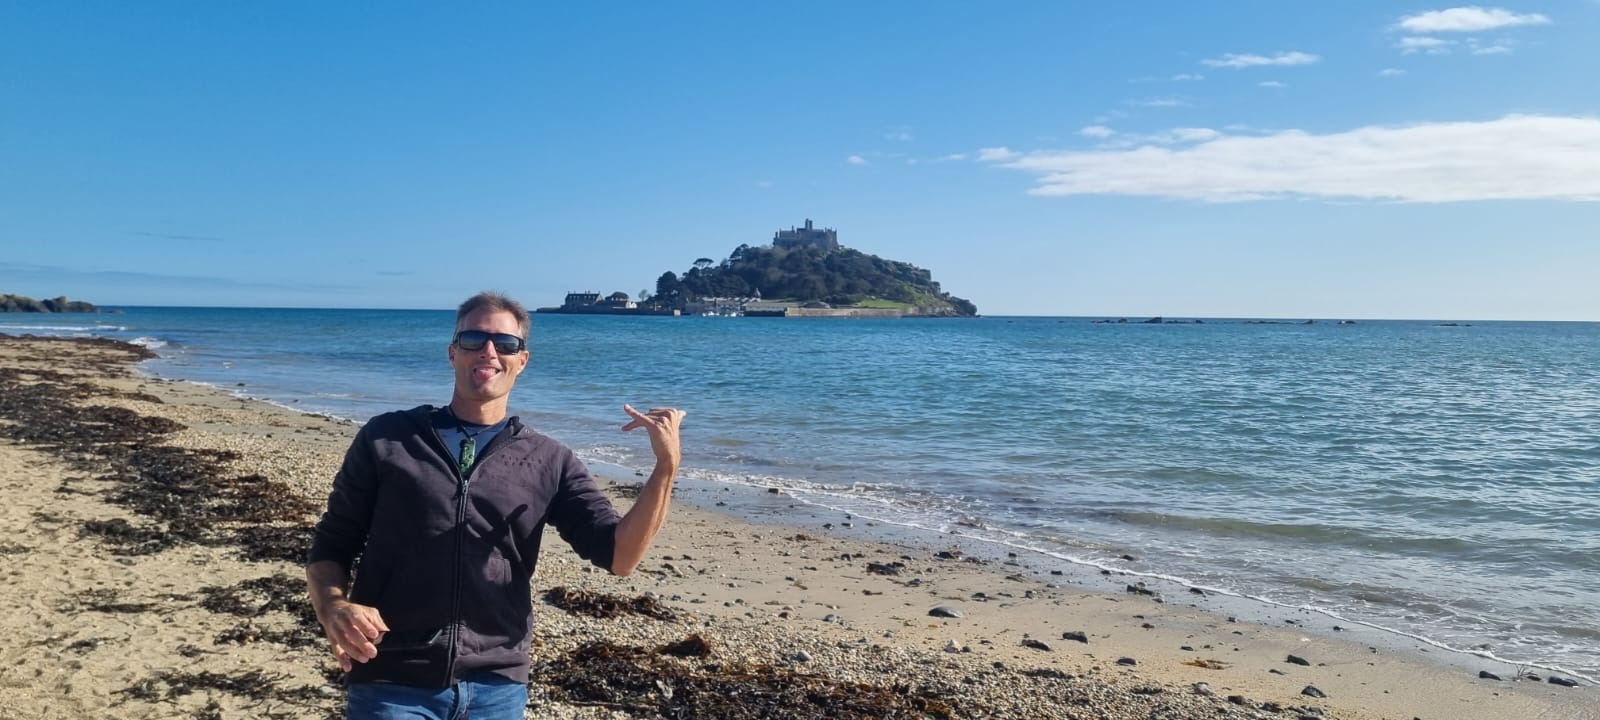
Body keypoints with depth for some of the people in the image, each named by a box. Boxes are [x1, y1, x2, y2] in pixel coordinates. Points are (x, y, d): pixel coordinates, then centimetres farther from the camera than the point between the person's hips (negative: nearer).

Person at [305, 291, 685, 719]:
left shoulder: (549, 463, 4)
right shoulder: (385, 439, 2)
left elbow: (619, 555, -4)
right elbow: (331, 545, 5)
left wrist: (666, 465, -16)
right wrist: (333, 608, -16)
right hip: (392, 684, -1)